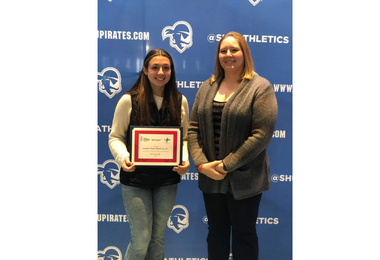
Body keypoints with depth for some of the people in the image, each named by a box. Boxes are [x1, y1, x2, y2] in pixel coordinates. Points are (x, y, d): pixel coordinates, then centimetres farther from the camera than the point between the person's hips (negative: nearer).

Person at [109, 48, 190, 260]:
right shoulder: (128, 100, -8)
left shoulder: (180, 101, 1)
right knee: (141, 240, 3)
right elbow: (115, 137, -4)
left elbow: (185, 137, 6)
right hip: (135, 179, -3)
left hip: (168, 180, 3)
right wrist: (123, 158, -23)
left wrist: (185, 160, -12)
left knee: (158, 237, 18)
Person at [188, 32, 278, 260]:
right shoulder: (207, 88, 8)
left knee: (243, 233, 12)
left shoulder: (260, 88, -8)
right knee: (216, 231, 18)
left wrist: (227, 164, -17)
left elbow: (262, 134, -17)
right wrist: (202, 164, -9)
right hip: (211, 177, 5)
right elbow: (193, 128, 4)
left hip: (244, 179, -4)